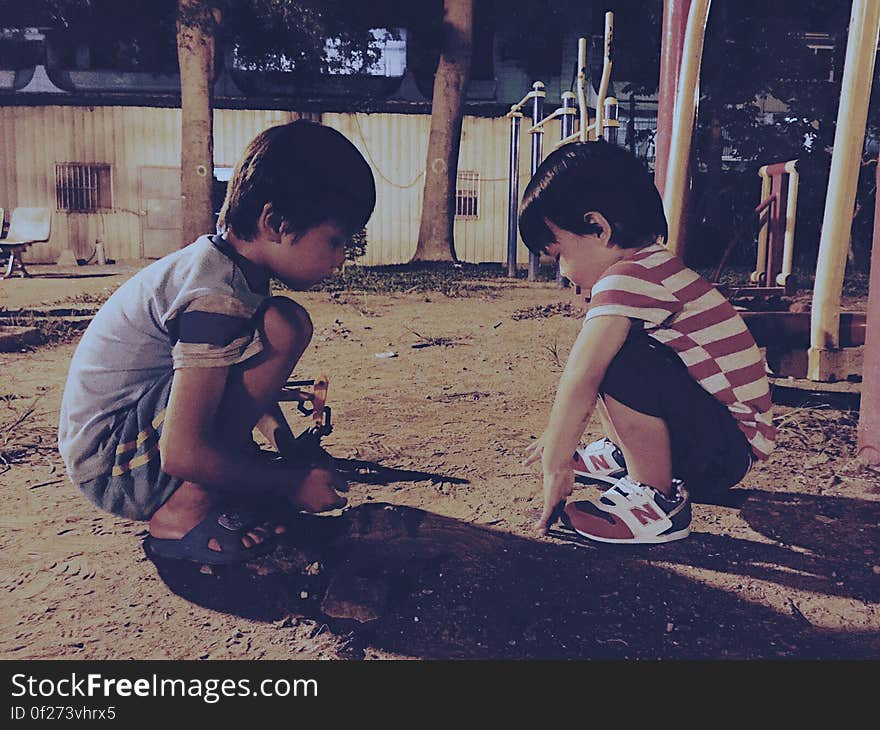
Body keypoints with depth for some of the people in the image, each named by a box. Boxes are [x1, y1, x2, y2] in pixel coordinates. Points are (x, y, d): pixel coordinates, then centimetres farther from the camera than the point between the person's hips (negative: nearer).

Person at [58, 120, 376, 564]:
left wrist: (295, 455, 8)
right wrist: (292, 483, -17)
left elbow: (244, 381, 17)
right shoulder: (218, 298, -25)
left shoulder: (224, 263, 3)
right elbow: (182, 455, -29)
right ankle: (183, 516, -16)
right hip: (114, 465, -9)